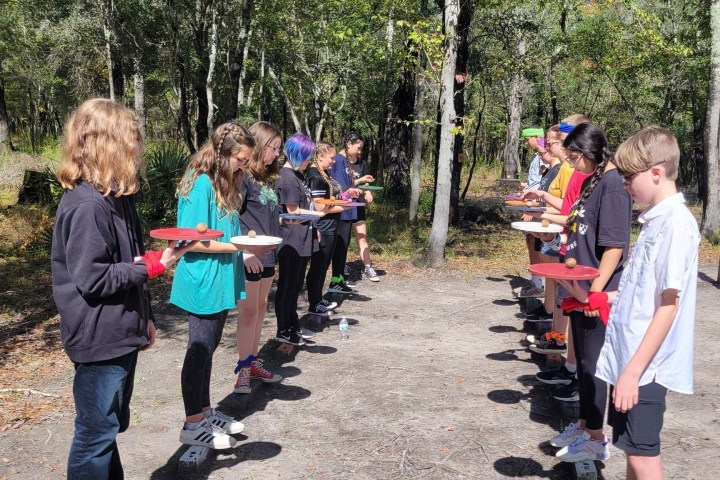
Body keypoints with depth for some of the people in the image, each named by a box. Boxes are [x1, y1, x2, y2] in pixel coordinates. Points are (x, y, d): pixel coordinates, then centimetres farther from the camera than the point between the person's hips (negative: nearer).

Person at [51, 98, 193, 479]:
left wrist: (143, 318, 16)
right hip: (99, 341, -9)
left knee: (109, 429, 20)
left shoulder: (116, 196, 10)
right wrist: (154, 264, -18)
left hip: (120, 335, 9)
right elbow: (92, 280, -22)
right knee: (96, 434, 4)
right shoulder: (86, 204, -20)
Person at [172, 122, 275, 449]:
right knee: (199, 353, 2)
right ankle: (193, 426, 15)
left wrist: (249, 245, 5)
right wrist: (239, 247, -21)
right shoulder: (200, 184, -18)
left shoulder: (223, 183, 9)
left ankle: (205, 412, 32)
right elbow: (192, 242, -21)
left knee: (207, 350, 18)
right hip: (203, 283, -9)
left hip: (220, 282, 9)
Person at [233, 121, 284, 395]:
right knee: (248, 311, -2)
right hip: (249, 256, -8)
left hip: (266, 255, 8)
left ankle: (253, 362, 24)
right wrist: (245, 251, -24)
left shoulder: (266, 178, 12)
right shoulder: (242, 176, -13)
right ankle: (243, 369, 8)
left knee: (260, 308, 14)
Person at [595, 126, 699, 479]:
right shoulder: (655, 219, 9)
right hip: (627, 357, 9)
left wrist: (633, 370, -22)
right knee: (632, 449, 19)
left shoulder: (677, 223, -18)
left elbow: (669, 304, -22)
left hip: (644, 365, -9)